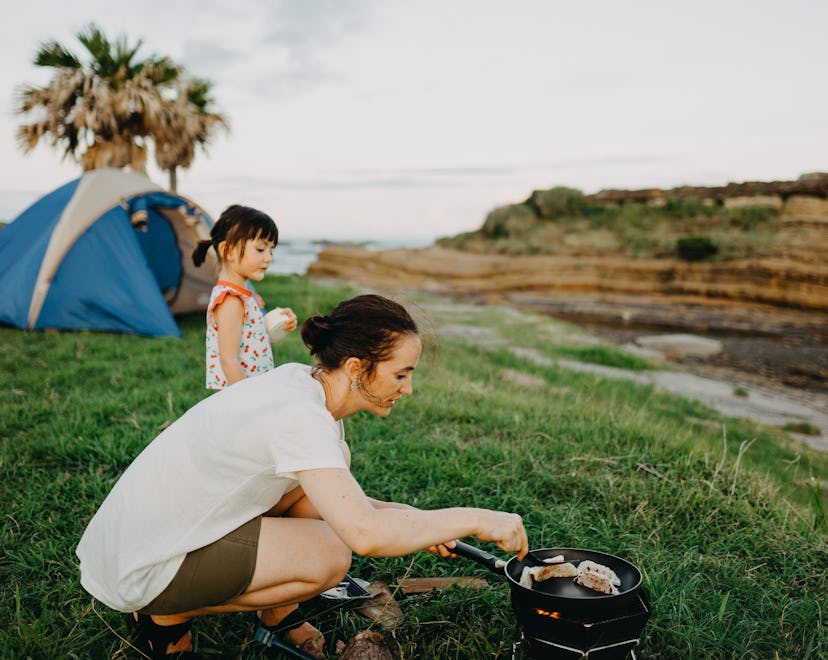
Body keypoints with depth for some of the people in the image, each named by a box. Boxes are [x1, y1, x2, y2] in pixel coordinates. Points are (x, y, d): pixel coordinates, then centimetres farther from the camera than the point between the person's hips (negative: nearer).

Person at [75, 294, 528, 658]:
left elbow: (344, 501, 9)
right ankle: (168, 616, 0)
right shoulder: (299, 415, -29)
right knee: (330, 556, -19)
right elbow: (365, 534, -39)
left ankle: (279, 617, 14)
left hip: (160, 526, 9)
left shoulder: (299, 381, -2)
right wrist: (474, 519, -27)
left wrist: (416, 522, -2)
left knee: (327, 473, 1)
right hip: (138, 570, -8)